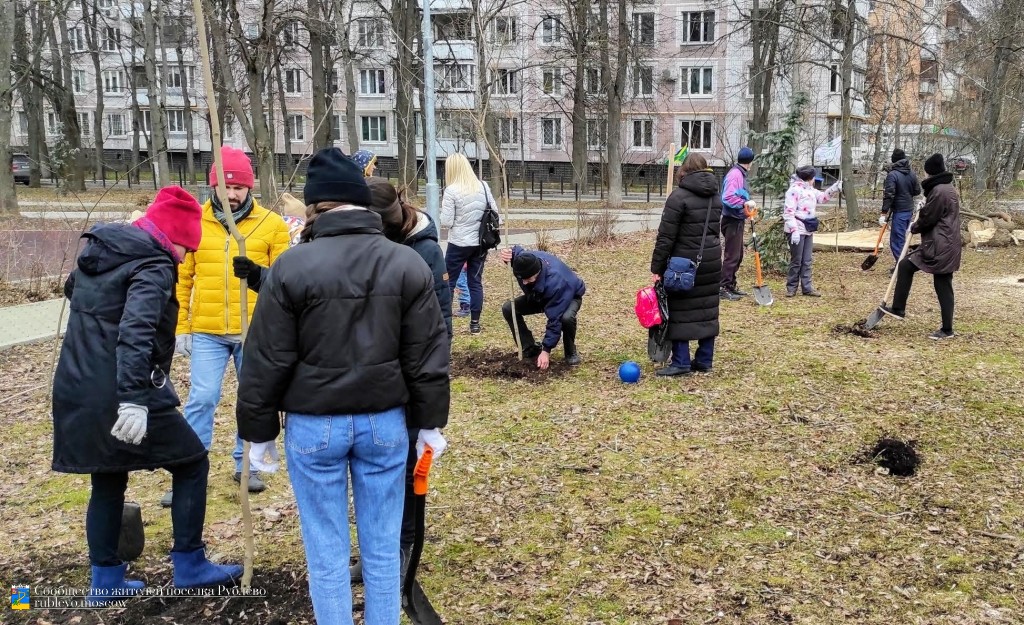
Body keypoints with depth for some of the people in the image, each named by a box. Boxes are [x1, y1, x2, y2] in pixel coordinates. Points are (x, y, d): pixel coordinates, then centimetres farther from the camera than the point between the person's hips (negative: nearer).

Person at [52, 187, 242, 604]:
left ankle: (105, 579, 29)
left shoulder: (97, 249, 12)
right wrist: (134, 398, -37)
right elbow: (137, 330, -31)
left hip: (77, 390, 8)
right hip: (120, 398, -8)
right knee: (193, 464, 8)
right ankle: (189, 566, 14)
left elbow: (73, 289, 34)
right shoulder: (153, 265, -15)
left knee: (108, 482, 21)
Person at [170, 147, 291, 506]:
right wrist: (181, 327, 3)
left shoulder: (271, 224, 0)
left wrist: (259, 274, -20)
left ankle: (245, 464, 28)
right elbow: (181, 278, 6)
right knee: (201, 399, -2)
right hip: (207, 332, 0)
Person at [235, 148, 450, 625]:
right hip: (386, 421, 3)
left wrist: (258, 431, 7)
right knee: (382, 546, 14)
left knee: (326, 551, 10)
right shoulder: (408, 264, -2)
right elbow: (428, 355, 1)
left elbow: (266, 361, -5)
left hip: (314, 424, -2)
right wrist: (430, 422, 11)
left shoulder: (292, 267, -9)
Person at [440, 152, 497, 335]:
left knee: (448, 282, 6)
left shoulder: (451, 190, -14)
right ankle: (475, 323, 14)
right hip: (480, 242, 5)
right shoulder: (483, 186, 2)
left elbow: (446, 222, -13)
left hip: (459, 244, -5)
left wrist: (444, 211, 7)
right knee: (476, 282, 11)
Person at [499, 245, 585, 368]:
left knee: (566, 317, -41)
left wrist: (546, 350, -39)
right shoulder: (524, 260, -29)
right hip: (540, 296, 6)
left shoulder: (555, 282, -46)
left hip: (569, 295, -6)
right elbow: (518, 250, 0)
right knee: (508, 309, -14)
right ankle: (531, 350, -1)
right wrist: (508, 255, -25)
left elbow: (555, 319, -40)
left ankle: (571, 352, -9)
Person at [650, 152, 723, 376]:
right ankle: (704, 361, 16)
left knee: (680, 311, -1)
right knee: (707, 310, 10)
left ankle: (681, 362, -1)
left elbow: (666, 236, -14)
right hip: (711, 261, 7)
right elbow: (716, 229, 16)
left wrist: (657, 267, -11)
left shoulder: (679, 196, -11)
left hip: (685, 262, -7)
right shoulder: (715, 195, 11)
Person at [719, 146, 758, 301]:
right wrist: (745, 203, -25)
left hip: (737, 220, 10)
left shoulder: (740, 174, 13)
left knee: (738, 256, 16)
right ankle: (724, 288, -1)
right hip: (732, 221, -10)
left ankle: (731, 285, 25)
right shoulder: (735, 174, -17)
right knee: (732, 256, -6)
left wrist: (747, 209, 8)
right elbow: (728, 197, -27)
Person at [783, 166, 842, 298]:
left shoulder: (810, 190, 14)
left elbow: (822, 197, 31)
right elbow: (789, 212, -21)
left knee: (807, 261, 10)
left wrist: (834, 189, 13)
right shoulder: (794, 190, -15)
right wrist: (794, 230, -27)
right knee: (796, 261, -3)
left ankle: (807, 287, 15)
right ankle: (791, 288, 7)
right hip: (797, 230, -9)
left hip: (808, 230, 9)